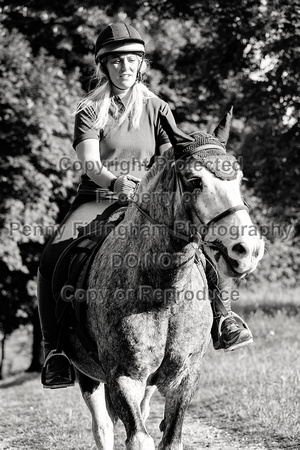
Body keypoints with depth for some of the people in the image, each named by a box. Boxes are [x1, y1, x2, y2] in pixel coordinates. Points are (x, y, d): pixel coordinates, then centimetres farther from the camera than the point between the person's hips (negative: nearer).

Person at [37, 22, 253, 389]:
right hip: (97, 200, -2)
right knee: (51, 261, -27)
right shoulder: (90, 111, 1)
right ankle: (54, 348, -19)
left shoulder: (157, 109, 8)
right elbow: (90, 163, -13)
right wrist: (115, 182, -34)